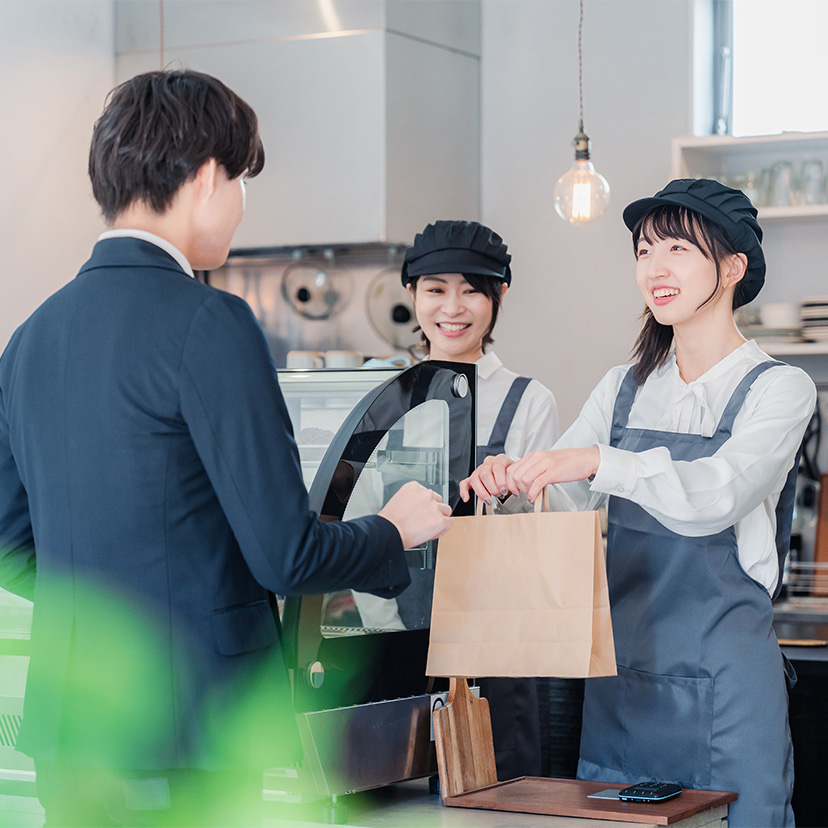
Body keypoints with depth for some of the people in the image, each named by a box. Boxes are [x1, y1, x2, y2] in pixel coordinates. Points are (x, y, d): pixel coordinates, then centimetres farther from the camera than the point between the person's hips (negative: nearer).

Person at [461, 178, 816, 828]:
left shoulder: (779, 388, -4)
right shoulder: (624, 389, 13)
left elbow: (718, 493, -21)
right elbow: (561, 496, 5)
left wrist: (599, 461, -34)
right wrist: (511, 479, -18)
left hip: (723, 680, -5)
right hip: (618, 679, 5)